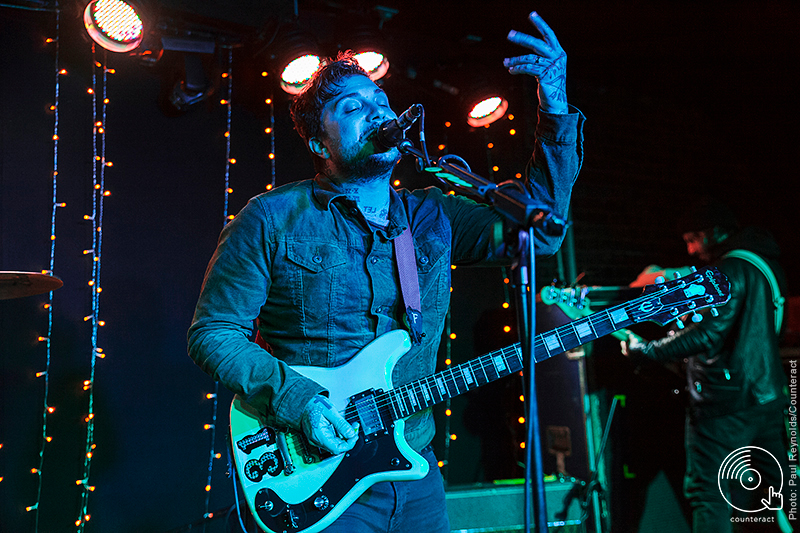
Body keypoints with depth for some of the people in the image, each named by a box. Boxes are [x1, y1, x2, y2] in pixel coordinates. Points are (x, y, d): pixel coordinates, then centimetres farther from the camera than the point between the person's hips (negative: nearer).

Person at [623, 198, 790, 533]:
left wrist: (645, 351, -20)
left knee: (707, 492, -6)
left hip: (726, 401, -10)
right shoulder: (764, 264, 13)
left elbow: (707, 334, -25)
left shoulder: (729, 271, -15)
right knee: (776, 487, 18)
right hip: (769, 395, 10)